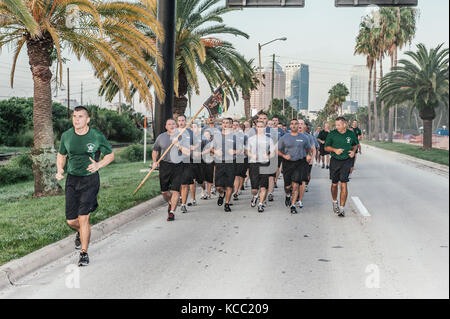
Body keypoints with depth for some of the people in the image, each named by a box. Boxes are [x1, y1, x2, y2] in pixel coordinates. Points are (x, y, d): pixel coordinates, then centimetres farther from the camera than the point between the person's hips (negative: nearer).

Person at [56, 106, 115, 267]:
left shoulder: (97, 136, -8)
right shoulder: (66, 136, 1)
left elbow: (110, 155, 5)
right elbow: (61, 155, 17)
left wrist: (98, 165, -14)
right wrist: (59, 170, -3)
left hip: (90, 180, -3)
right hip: (72, 180, 3)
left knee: (83, 218, -12)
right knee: (71, 220, 5)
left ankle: (84, 253, 4)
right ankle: (80, 232, 42)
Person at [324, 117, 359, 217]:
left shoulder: (351, 134, 1)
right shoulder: (332, 134, -2)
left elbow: (355, 144, 19)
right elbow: (326, 147, 4)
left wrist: (353, 151, -2)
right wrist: (335, 150, -14)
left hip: (346, 161, -1)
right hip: (335, 161, 1)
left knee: (343, 185, -7)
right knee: (334, 184, 10)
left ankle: (342, 208, -3)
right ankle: (335, 202, 37)